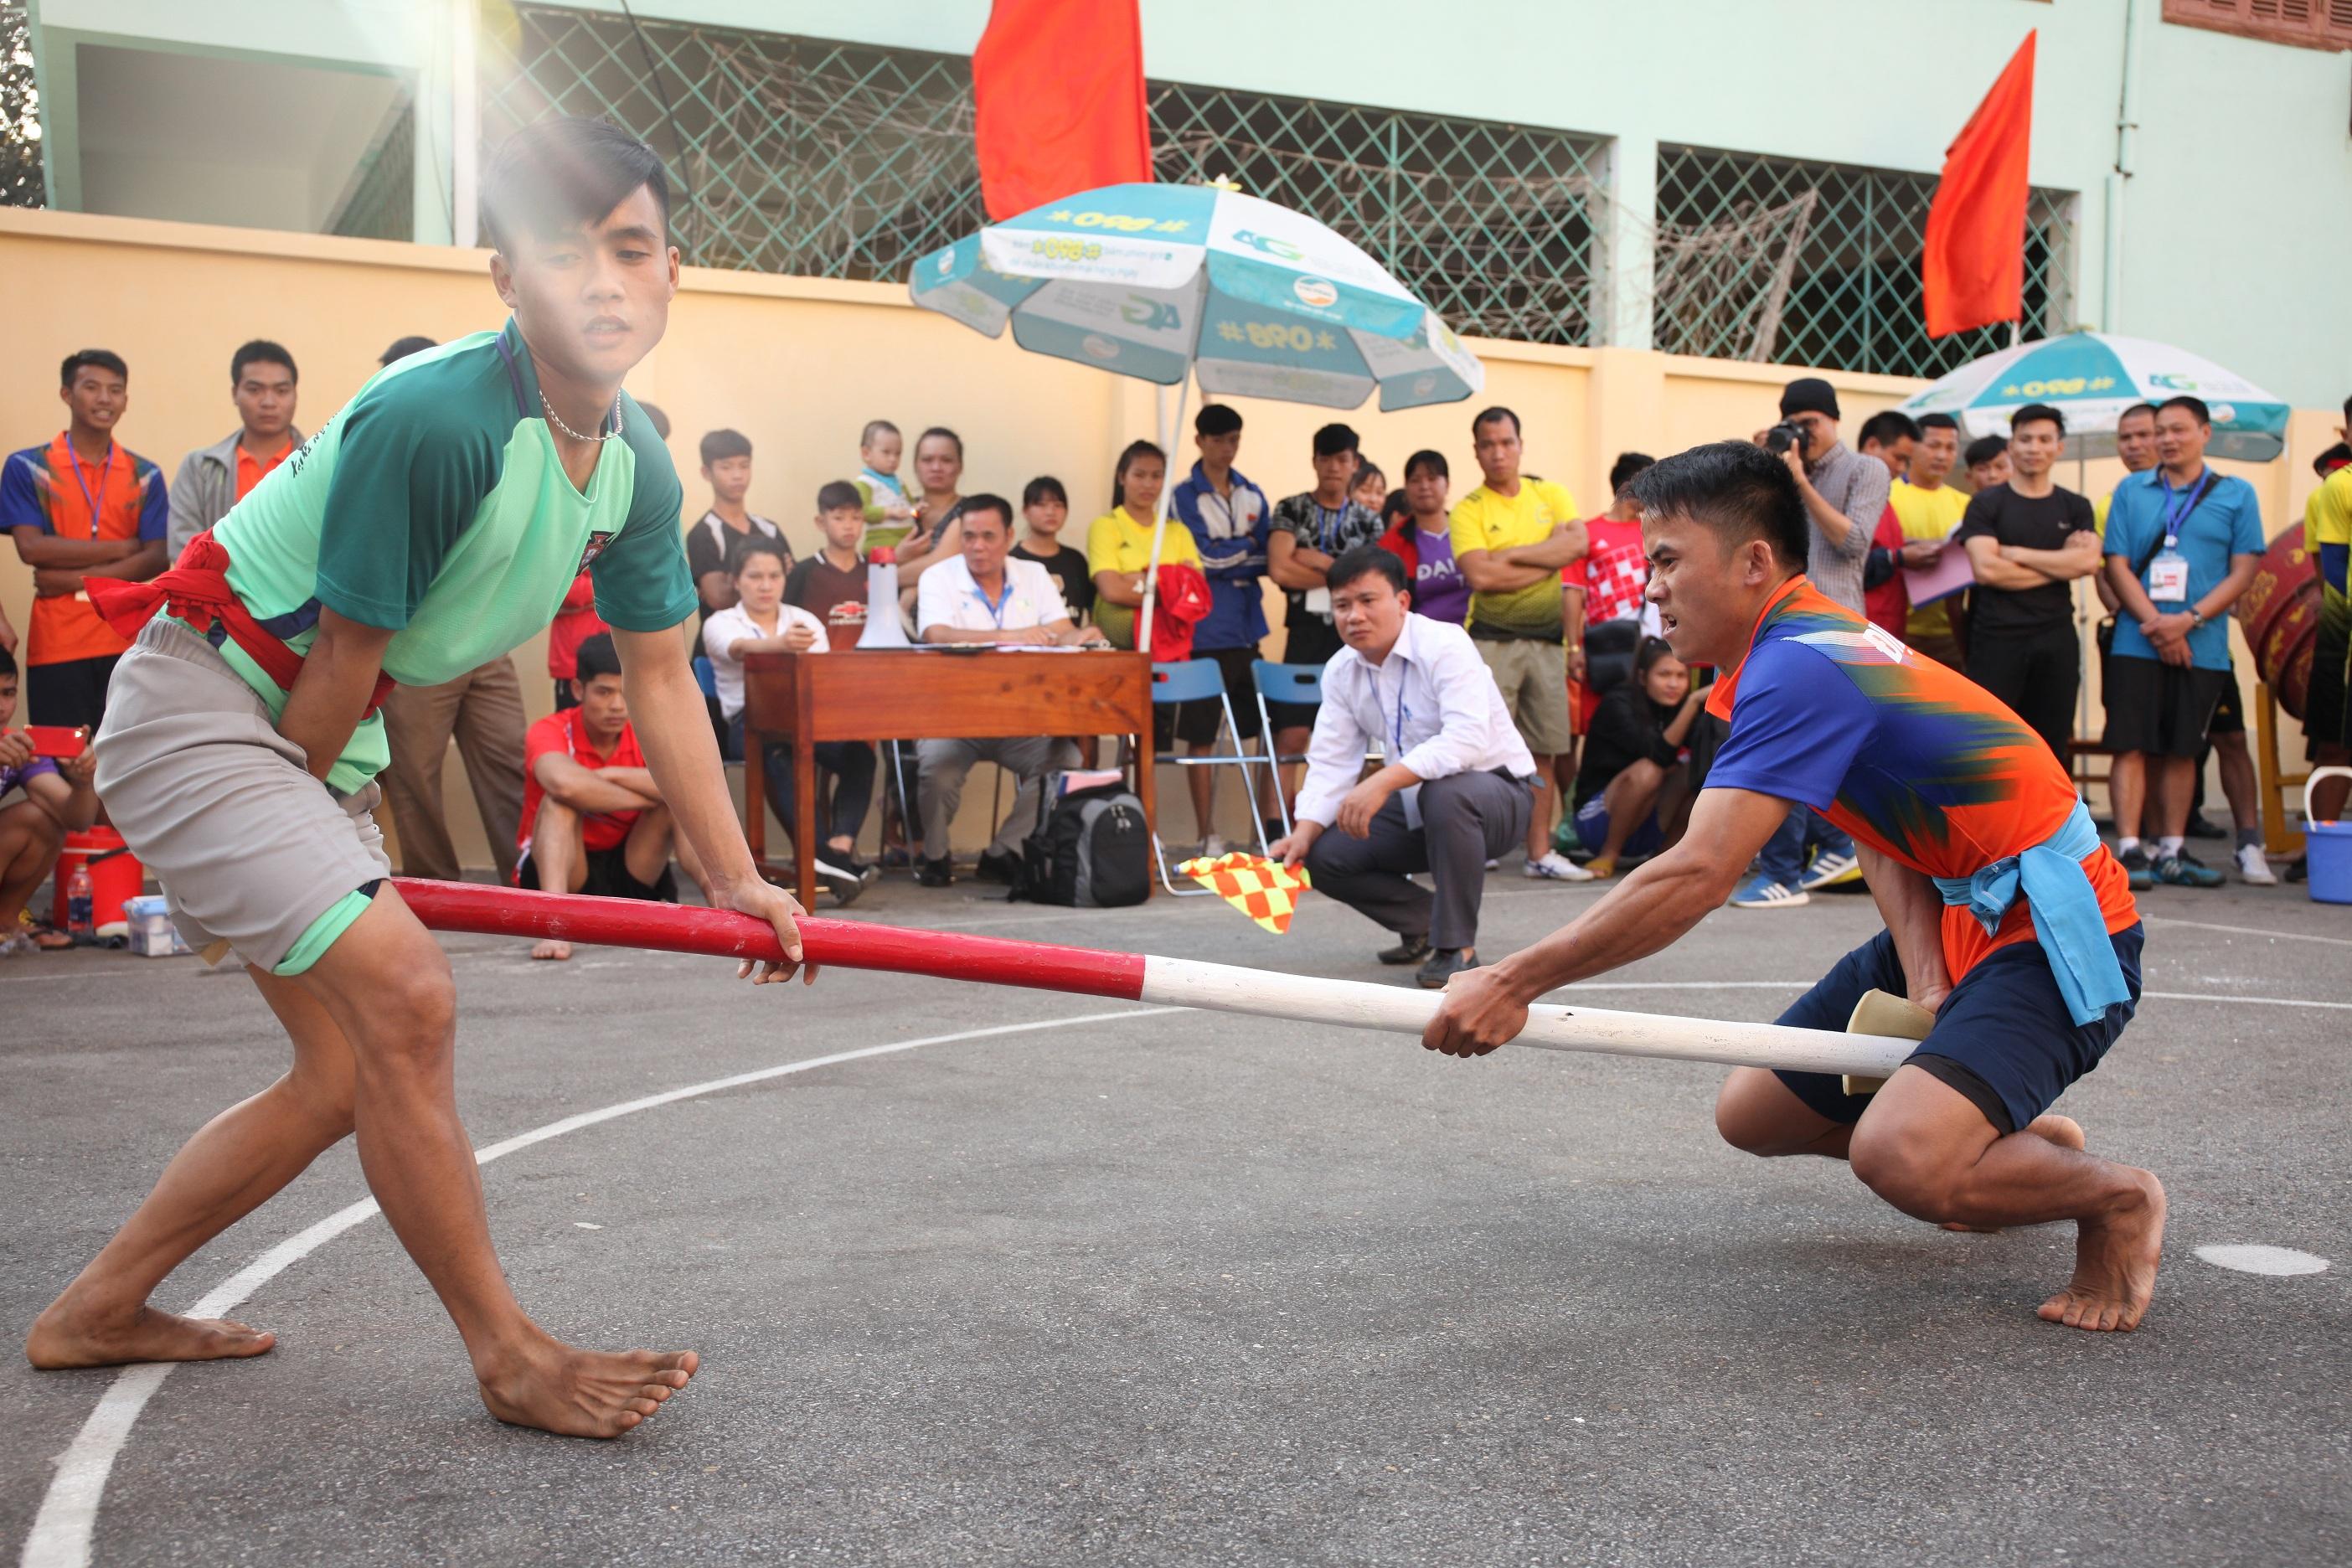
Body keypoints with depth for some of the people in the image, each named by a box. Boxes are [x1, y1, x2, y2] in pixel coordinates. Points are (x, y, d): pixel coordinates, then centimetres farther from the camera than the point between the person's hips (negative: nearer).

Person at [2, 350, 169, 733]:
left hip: (128, 639, 2)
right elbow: (31, 548, -8)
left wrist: (74, 577, -11)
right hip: (56, 643, -2)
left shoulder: (145, 475, 9)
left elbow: (157, 559, -1)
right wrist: (122, 548, -8)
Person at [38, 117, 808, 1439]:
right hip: (201, 709, -9)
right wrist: (297, 827, -5)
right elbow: (343, 658, -19)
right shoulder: (434, 421, -28)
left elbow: (660, 676, 6)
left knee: (351, 1075, 11)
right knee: (405, 991, -21)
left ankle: (96, 1313, 27)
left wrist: (736, 877, 8)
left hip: (320, 740, 9)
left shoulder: (639, 468, -2)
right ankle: (511, 1355, -7)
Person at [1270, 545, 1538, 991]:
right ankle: (1426, 925, 11)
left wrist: (1383, 782, -47)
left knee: (1444, 794, -40)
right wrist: (1304, 833, -20)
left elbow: (1467, 738, -37)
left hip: (1497, 791, -7)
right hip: (1416, 808, 7)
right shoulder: (1340, 670, -1)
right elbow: (1331, 763, -3)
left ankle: (1456, 948, -24)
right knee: (1321, 855, -10)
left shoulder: (1444, 646, -22)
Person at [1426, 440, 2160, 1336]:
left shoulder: (1798, 665, -25)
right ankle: (2021, 1144, 27)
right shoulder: (1812, 642, 7)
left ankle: (2117, 1200, -1)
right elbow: (1890, 832, 6)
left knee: (1902, 1158, -32)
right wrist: (1924, 980, -11)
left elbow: (1696, 876, -33)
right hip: (1955, 917, 10)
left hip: (2053, 932, -10)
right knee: (1752, 1114, 9)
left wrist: (1514, 983, -31)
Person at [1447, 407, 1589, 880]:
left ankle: (1540, 851, 12)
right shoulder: (1468, 510, -2)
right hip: (1492, 640, -4)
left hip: (1547, 638, 4)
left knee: (1544, 749, 6)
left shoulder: (1552, 495, 11)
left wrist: (1513, 555, -12)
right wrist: (1548, 562, -8)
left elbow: (1578, 544, -7)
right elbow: (1479, 576, -16)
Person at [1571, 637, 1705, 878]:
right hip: (1597, 819, -5)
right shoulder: (1618, 705, -15)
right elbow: (1659, 754, -29)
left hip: (1647, 827, 5)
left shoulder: (1679, 706, 2)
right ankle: (1608, 855, -15)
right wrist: (1693, 703, -36)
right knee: (1646, 771, -32)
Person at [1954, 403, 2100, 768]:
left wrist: (2015, 553, -9)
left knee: (2052, 745, 8)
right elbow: (1985, 569, -12)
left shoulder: (2075, 508, 12)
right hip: (1997, 640, -3)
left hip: (2056, 642, 3)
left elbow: (2088, 561, -7)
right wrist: (2060, 564, -7)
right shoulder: (1986, 503, 2)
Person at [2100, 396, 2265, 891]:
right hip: (2137, 642, 0)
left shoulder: (2236, 494, 5)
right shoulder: (2131, 491, 7)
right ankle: (2130, 850, -6)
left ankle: (2171, 853, 14)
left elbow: (2243, 570, 0)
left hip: (2201, 647, 0)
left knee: (2180, 750, 7)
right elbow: (2117, 566, 1)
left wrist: (2188, 620, -13)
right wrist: (2155, 623, -12)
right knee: (2132, 746, -6)